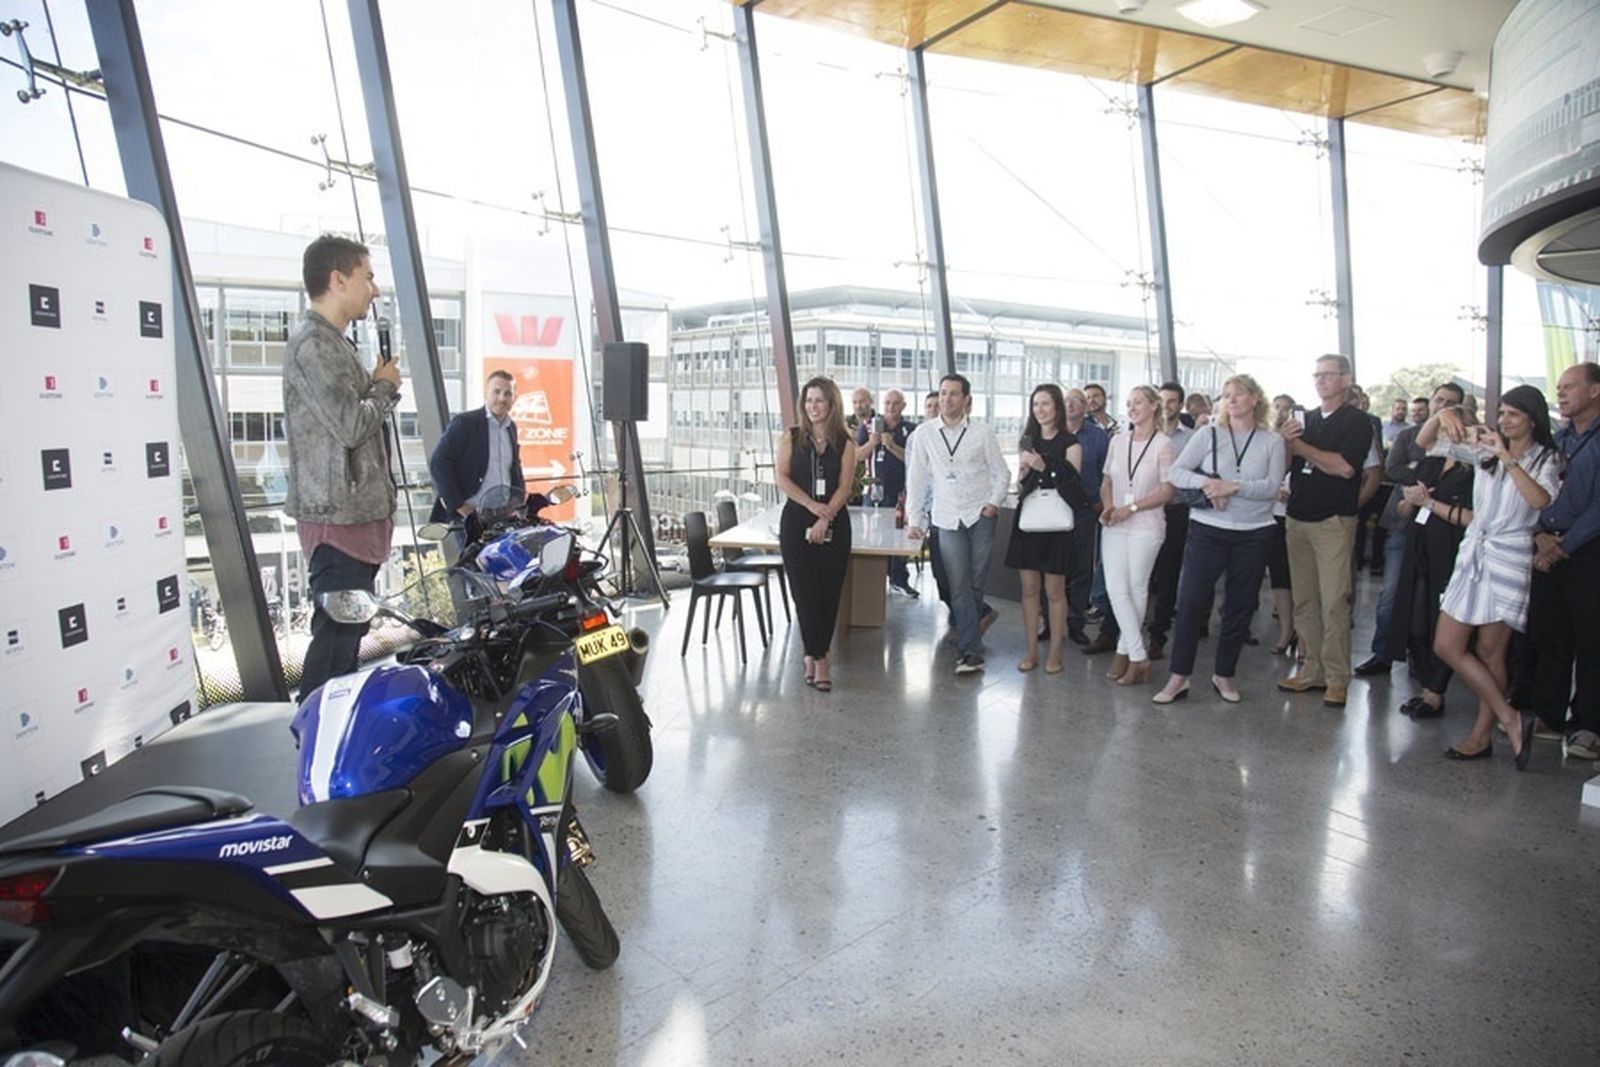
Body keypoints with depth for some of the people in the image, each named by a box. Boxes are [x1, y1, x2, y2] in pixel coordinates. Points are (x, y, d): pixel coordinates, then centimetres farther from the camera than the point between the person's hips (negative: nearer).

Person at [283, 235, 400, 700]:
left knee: (350, 631, 17)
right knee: (336, 635, -8)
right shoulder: (313, 344, -14)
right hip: (337, 516, -11)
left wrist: (380, 387, 5)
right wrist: (384, 386, -5)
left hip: (357, 513, 11)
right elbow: (351, 426, -22)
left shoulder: (333, 341, 18)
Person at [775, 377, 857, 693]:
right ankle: (820, 659, 3)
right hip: (796, 521, 0)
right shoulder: (791, 437, 5)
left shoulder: (845, 442, 5)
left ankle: (814, 653, 17)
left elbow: (844, 486, -2)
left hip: (834, 524, 1)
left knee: (829, 593, 3)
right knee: (805, 592, -4)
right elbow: (781, 477, -4)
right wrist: (812, 505, -15)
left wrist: (824, 518, -15)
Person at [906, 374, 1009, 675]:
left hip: (980, 516, 0)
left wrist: (994, 503, -6)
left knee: (975, 582, 3)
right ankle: (971, 651, 6)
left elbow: (1002, 473, 8)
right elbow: (916, 478, 5)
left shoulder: (982, 434, 1)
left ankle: (966, 648, 22)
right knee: (959, 587, -3)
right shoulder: (924, 434, 3)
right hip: (947, 518, 0)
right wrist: (915, 521, 2)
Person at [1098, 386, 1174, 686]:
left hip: (1146, 526, -4)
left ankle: (1125, 651, 13)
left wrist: (1131, 508, -14)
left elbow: (1167, 492, -6)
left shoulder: (1163, 444, -4)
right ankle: (1139, 657, 3)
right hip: (1114, 526, 4)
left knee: (1137, 589, 3)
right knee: (1115, 588, -4)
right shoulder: (1118, 441, 9)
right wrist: (1108, 506, -4)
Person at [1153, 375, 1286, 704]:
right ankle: (1179, 677, 4)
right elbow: (1177, 472, -4)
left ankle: (1224, 675, 23)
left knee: (1240, 606, 8)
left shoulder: (1272, 441, 3)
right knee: (1191, 601, -4)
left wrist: (1233, 487, -21)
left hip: (1253, 534, 1)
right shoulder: (1208, 435, 2)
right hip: (1208, 529, -1)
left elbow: (1273, 486, -8)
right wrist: (1206, 483, -21)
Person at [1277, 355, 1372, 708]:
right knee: (1303, 600, 7)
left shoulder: (1356, 422, -1)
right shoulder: (1305, 420, 15)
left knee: (1334, 602, -7)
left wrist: (1302, 447, -7)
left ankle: (1337, 679, 0)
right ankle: (1312, 671, 15)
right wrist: (1286, 442, -5)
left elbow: (1344, 467, -16)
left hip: (1334, 521, -6)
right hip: (1298, 517, 6)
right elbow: (1285, 466, 14)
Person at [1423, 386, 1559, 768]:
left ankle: (1482, 735, 9)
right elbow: (1424, 442, 8)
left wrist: (1507, 458, -20)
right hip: (1472, 552, 5)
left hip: (1509, 557, -5)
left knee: (1489, 652, -2)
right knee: (1446, 646, 0)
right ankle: (1511, 720, 10)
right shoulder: (1484, 450, 12)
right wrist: (1441, 415, -11)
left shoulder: (1546, 459, 0)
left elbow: (1540, 500, -20)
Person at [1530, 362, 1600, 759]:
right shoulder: (1556, 440, 15)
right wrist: (1540, 535, -5)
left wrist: (1564, 546, -14)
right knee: (1546, 637, 9)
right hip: (1549, 552, 6)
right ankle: (1548, 716, 19)